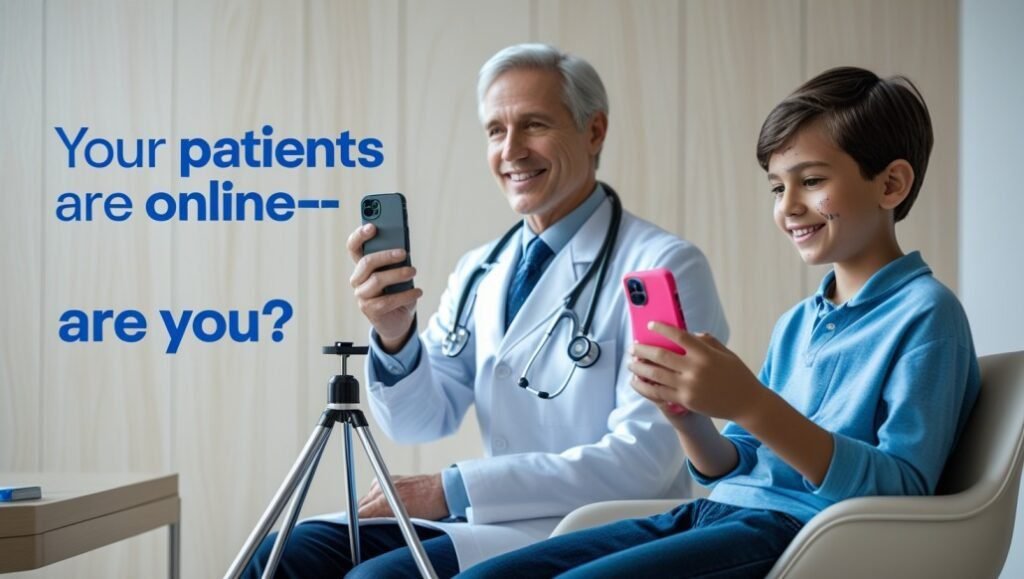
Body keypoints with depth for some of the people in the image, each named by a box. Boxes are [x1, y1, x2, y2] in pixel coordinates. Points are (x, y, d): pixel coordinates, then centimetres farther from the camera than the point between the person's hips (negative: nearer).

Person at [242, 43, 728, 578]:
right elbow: (421, 422, 8)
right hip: (492, 516, 6)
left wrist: (455, 489, -19)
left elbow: (642, 460, -18)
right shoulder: (479, 272, 9)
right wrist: (394, 334, -14)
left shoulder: (664, 267, -11)